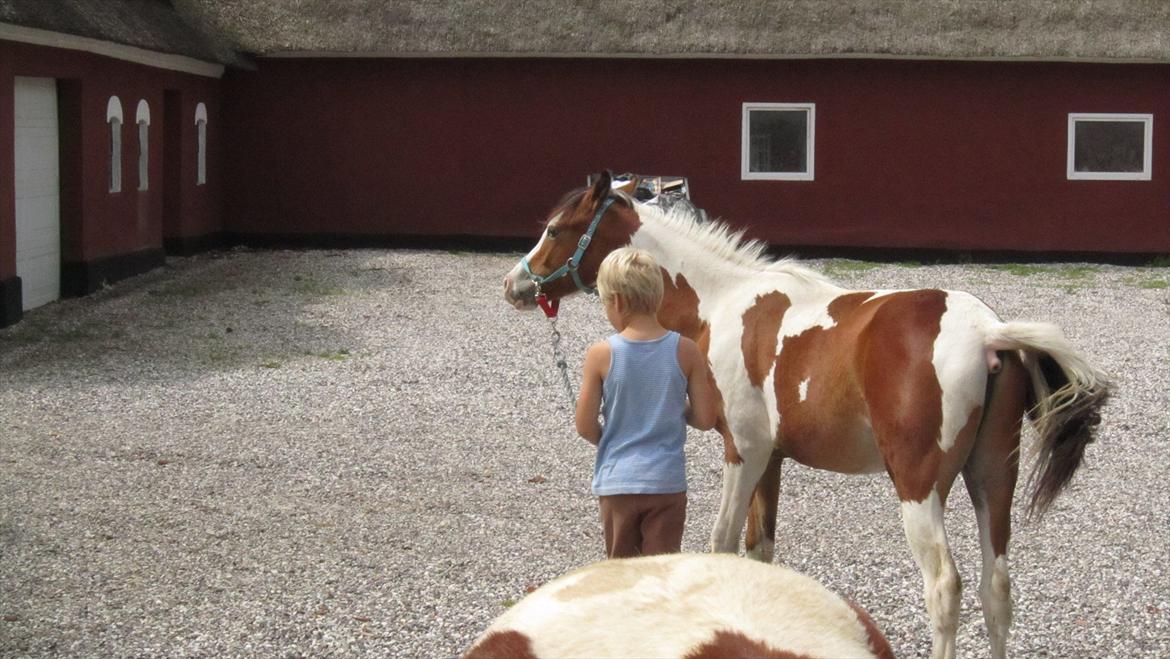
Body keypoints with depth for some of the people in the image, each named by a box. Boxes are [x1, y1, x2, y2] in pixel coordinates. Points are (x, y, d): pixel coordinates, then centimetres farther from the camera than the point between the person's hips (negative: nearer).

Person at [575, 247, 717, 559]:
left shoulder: (601, 355, -10)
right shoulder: (686, 351, -7)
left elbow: (585, 426, -6)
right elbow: (705, 419, -3)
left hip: (616, 482, 0)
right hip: (668, 481, 0)